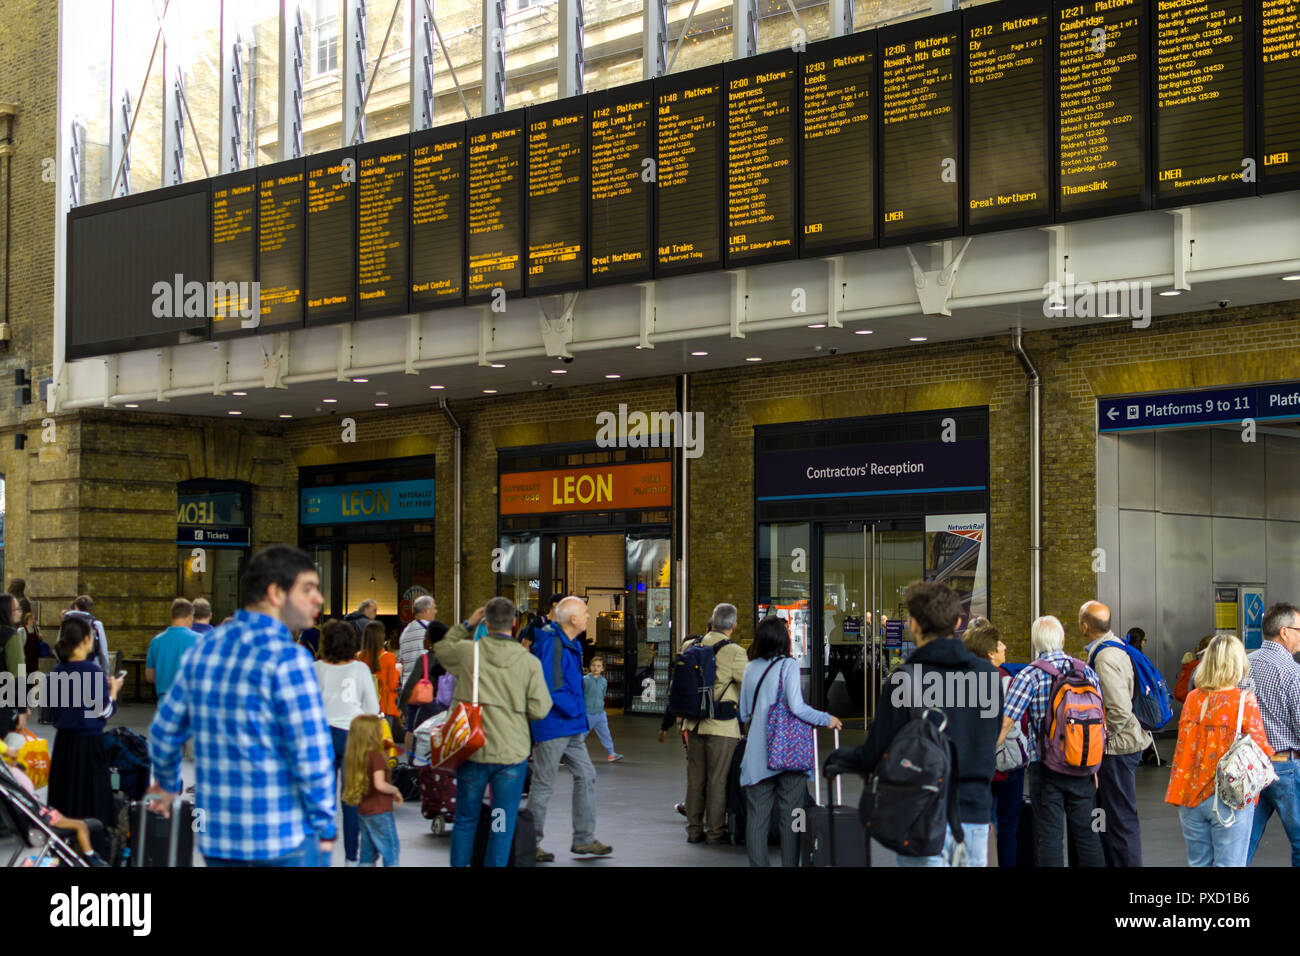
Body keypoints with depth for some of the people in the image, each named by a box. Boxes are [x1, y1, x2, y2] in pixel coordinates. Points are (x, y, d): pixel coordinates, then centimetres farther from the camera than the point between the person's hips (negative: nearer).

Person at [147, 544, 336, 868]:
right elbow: (312, 754, -18)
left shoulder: (203, 649, 8)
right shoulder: (286, 658, -15)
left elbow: (164, 729, 17)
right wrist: (325, 827, -6)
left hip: (216, 838, 7)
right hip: (283, 838, -7)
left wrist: (167, 783, 35)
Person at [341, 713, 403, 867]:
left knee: (367, 855, 13)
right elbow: (379, 784, -24)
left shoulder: (354, 756, 6)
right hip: (380, 811, -8)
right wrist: (396, 791, -8)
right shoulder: (376, 756, -17)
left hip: (363, 811, 8)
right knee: (391, 853, -2)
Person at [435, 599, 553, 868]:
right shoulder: (529, 662, -9)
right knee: (503, 825, 9)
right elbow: (539, 710, -7)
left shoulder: (467, 651, -7)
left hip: (472, 752, 1)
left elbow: (440, 649, 15)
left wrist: (467, 625, 17)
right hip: (512, 754, -1)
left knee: (465, 819, 17)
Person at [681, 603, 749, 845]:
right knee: (718, 779, 3)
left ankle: (694, 829, 20)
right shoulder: (734, 653, -14)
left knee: (695, 778, 13)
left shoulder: (689, 647, 4)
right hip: (722, 726, -5)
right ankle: (715, 832, 8)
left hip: (694, 723, 5)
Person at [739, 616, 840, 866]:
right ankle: (790, 864, 3)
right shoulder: (788, 665, -7)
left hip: (757, 753, 4)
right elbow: (796, 707, -16)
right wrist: (826, 719, -3)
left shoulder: (751, 668, 8)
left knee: (757, 815, 5)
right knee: (790, 816, 3)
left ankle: (757, 864, 3)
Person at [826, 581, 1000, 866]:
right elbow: (990, 743, 13)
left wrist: (838, 759, 13)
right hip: (975, 810, 4)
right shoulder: (988, 674, 2)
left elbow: (876, 755, -8)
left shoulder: (905, 679, -12)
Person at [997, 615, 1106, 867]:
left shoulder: (1030, 675, -8)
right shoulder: (1087, 672, 4)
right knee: (1087, 834, 10)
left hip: (1045, 768, -4)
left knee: (1049, 835, 1)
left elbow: (1006, 722, -13)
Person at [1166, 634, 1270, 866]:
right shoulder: (1244, 701, -10)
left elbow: (1181, 749, 6)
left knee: (1198, 862, 12)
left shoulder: (1193, 699, 2)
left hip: (1192, 795, 4)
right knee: (1228, 863, 0)